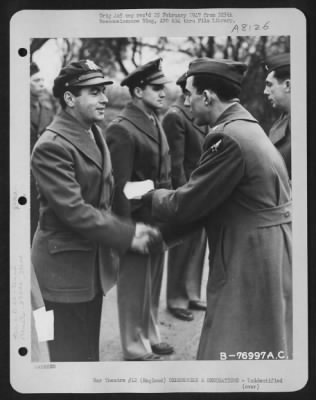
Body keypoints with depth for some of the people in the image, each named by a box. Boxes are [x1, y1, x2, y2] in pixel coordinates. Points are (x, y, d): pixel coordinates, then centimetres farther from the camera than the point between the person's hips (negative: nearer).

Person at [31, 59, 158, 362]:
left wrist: (124, 229, 3)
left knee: (89, 348, 18)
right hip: (66, 261, -8)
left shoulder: (93, 133, 10)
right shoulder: (51, 146, -20)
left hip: (94, 256, 9)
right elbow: (73, 210, -24)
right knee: (71, 353, 2)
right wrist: (126, 235, -20)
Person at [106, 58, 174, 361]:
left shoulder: (155, 122, 11)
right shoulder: (121, 129, -17)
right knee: (135, 286, 7)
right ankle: (136, 349, 21)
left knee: (152, 284, 19)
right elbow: (120, 185, -19)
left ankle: (150, 337, 35)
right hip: (137, 220, -8)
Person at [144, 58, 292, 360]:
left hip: (249, 264, -10)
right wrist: (166, 231, 15)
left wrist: (150, 195, 4)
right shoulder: (244, 127, 11)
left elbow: (185, 204, -15)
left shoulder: (228, 137, -20)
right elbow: (209, 199, 16)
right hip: (257, 258, 10)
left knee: (231, 353, 1)